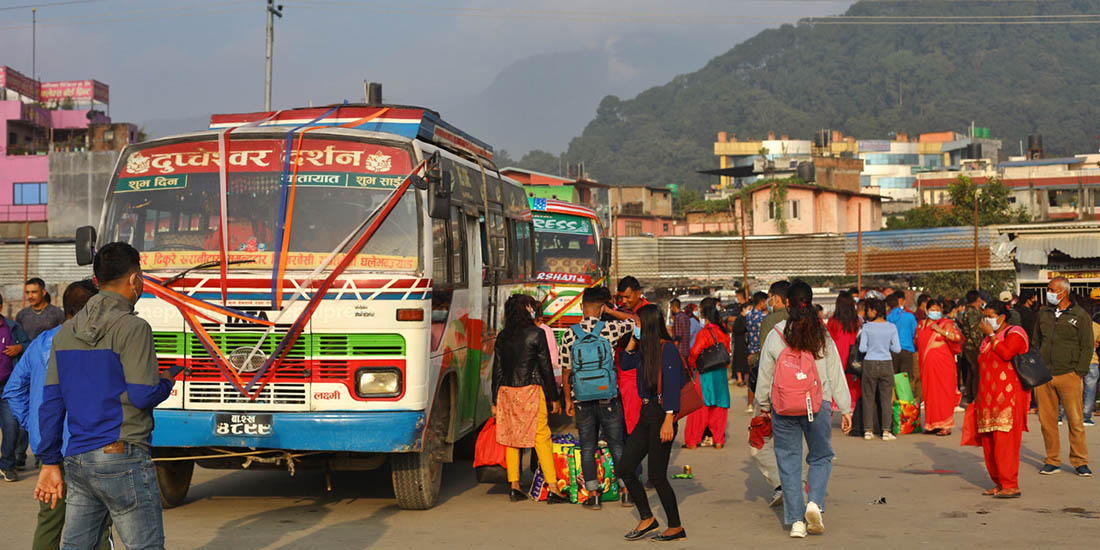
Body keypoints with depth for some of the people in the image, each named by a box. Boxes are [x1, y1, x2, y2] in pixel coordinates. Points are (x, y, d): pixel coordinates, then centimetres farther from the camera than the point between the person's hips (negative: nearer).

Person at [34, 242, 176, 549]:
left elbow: (51, 404, 12)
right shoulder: (133, 328, -10)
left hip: (77, 461, 7)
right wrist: (166, 384, 7)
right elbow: (143, 395, -15)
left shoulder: (66, 332, 12)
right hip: (122, 458, -7)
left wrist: (50, 462, 16)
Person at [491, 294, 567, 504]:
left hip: (506, 391, 5)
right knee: (541, 437, -3)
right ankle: (553, 488, -6)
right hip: (530, 391, -4)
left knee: (511, 438, 10)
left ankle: (514, 486, 10)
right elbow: (546, 368, -5)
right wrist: (554, 398, 1)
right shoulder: (536, 334, -7)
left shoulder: (502, 336, 6)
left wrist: (495, 401, 14)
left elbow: (497, 370, 8)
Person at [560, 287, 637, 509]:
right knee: (617, 445, 9)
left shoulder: (570, 334, -2)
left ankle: (593, 495, 7)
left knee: (587, 447, 8)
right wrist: (610, 311, 7)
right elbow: (636, 321, 8)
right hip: (608, 397, -1)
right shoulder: (610, 329, -7)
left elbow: (566, 371, 3)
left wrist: (568, 400, 13)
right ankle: (626, 492, 14)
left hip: (582, 399, 1)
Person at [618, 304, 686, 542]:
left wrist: (668, 421, -22)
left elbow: (672, 387, -18)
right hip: (646, 414, 9)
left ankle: (676, 527, 11)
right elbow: (626, 364, 27)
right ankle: (647, 519, 19)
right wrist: (633, 341, 12)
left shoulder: (667, 349, -14)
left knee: (657, 476, -3)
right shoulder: (645, 349, 10)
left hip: (662, 415, -9)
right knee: (625, 468, 7)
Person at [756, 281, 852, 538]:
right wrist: (845, 409, 9)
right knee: (821, 457, 15)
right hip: (818, 405, 0)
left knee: (789, 462, 7)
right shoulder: (823, 335, -1)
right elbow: (836, 374, 3)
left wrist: (764, 405, 17)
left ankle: (796, 521, 5)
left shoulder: (775, 335, -3)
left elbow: (765, 375, 4)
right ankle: (815, 502, -7)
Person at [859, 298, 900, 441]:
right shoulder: (891, 327, -2)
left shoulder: (867, 327, -6)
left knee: (868, 398, 7)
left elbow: (862, 348, -7)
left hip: (870, 364, -1)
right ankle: (886, 431, 2)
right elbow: (897, 349, -2)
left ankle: (868, 430, 7)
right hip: (886, 364, 1)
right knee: (886, 398, 5)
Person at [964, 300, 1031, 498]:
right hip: (988, 396, 9)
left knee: (1004, 439, -14)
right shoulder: (989, 338, 22)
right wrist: (980, 396, 23)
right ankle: (999, 483, 12)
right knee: (988, 441, 6)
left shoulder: (1015, 333, -3)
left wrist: (991, 335, -11)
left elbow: (1006, 353, -23)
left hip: (1008, 394, -9)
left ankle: (1011, 486, -13)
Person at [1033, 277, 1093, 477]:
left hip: (1069, 376, -4)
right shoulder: (1043, 314, 14)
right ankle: (1052, 461, 13)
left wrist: (1079, 373, -7)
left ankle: (1080, 461, 7)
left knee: (1075, 420, -4)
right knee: (1046, 420, 3)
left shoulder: (1080, 316, 1)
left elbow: (1087, 347, 1)